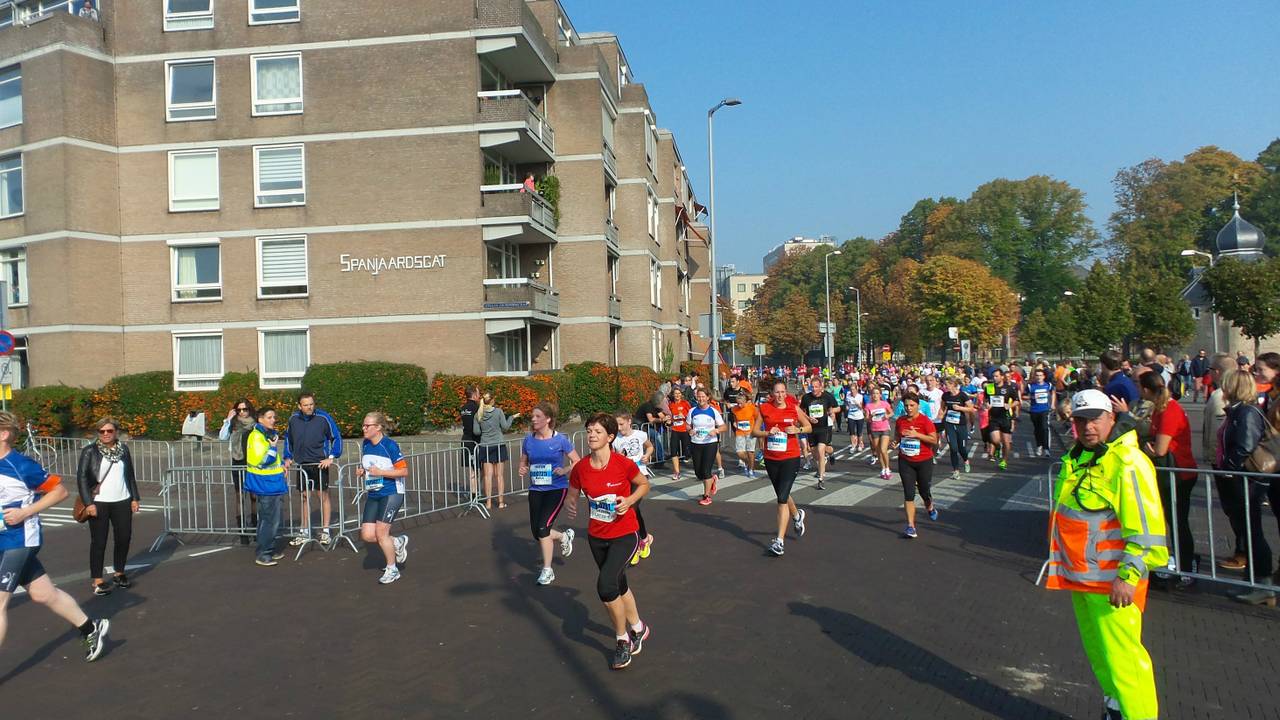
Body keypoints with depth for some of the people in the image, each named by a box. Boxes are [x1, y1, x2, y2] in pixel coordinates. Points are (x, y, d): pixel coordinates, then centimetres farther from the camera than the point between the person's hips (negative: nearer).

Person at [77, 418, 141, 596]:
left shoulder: (123, 449, 9)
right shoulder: (90, 451, -3)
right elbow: (81, 477, -6)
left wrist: (135, 497, 11)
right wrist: (88, 503, -13)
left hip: (122, 502, 4)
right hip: (99, 503, -4)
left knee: (124, 538, 7)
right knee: (98, 542, -1)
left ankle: (119, 573, 24)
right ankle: (97, 580, 5)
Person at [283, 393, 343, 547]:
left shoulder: (323, 417, -11)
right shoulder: (293, 419, 0)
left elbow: (336, 437, -5)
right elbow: (288, 438, 17)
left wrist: (331, 457, -12)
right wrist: (288, 458, 12)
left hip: (320, 463, -4)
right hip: (302, 464, 4)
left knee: (323, 496, 1)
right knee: (305, 497, 11)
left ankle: (325, 531, 9)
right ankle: (304, 532, 20)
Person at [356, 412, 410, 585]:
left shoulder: (390, 445, -14)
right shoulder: (365, 445, 7)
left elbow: (404, 471, -14)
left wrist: (380, 472, -21)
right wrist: (361, 471, 1)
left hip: (391, 493, -7)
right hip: (372, 495, 7)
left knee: (381, 533, -9)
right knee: (367, 535, -1)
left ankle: (392, 570, 11)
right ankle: (398, 542, 26)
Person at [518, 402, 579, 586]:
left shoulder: (560, 440, -10)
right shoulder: (528, 440, 1)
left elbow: (577, 462, -2)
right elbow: (523, 462, 15)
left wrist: (564, 470, -20)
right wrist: (523, 470, -7)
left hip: (557, 489, -5)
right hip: (536, 490, 5)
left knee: (542, 528, -16)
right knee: (536, 532, 4)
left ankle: (547, 571, 2)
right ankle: (565, 537, 37)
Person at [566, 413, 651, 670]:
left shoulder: (624, 464, -19)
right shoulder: (580, 469, -9)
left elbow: (644, 484, -1)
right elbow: (572, 495, 6)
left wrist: (629, 501, -19)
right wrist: (569, 505, -16)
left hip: (625, 535, -5)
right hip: (597, 537, 5)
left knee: (606, 584, -21)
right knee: (619, 584, 21)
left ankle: (623, 640, 2)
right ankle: (638, 629, 47)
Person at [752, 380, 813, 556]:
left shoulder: (794, 408, -2)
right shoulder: (764, 409, 0)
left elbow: (809, 427, 9)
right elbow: (754, 431, 4)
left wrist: (797, 430, -11)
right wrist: (768, 432, -15)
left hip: (791, 458, -3)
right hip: (771, 458, 3)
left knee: (782, 498, -13)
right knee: (782, 495, 20)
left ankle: (780, 541, -10)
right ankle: (797, 515, 52)